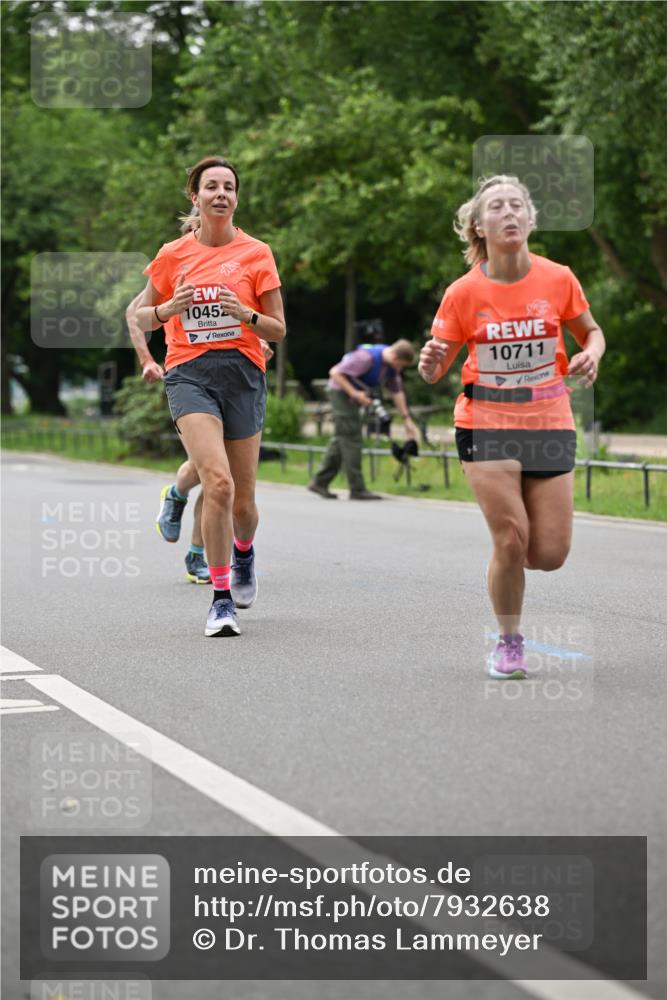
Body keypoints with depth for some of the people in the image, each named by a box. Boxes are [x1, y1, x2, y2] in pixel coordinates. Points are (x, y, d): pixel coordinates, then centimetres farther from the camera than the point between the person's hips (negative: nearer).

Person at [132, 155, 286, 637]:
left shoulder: (256, 253, 4)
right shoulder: (173, 255, 7)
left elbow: (278, 331, 6)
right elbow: (141, 317, 16)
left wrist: (246, 314, -15)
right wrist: (167, 309, -6)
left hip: (242, 374, 1)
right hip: (189, 374, -1)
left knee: (243, 501, 5)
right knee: (218, 482, -22)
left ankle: (243, 552, 43)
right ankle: (221, 598, -12)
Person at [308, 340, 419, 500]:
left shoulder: (392, 365, -2)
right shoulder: (367, 358, -29)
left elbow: (397, 391, 10)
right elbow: (335, 372, -26)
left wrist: (407, 419, 9)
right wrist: (354, 393, -29)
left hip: (352, 395, 9)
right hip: (342, 392, -9)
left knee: (341, 440, 11)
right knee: (351, 440, -10)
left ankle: (320, 482, 16)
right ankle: (357, 489, -8)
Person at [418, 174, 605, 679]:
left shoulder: (558, 279, -4)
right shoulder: (463, 292, -7)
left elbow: (591, 331, 13)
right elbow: (434, 368, 0)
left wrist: (591, 354, -10)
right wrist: (430, 364, -24)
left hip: (550, 423, 2)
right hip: (487, 423, -2)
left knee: (550, 554, -3)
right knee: (511, 538, -12)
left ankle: (508, 561, 34)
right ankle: (509, 644, 9)